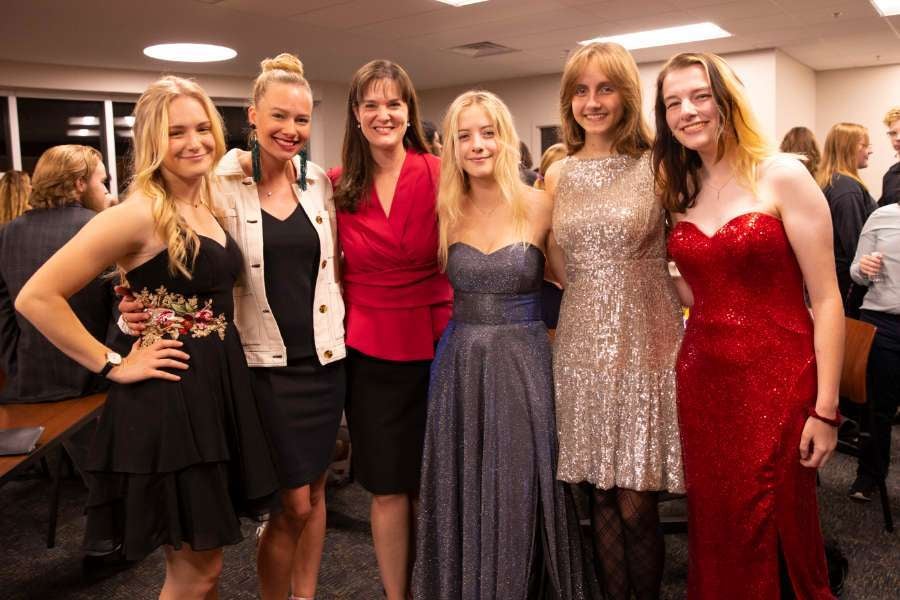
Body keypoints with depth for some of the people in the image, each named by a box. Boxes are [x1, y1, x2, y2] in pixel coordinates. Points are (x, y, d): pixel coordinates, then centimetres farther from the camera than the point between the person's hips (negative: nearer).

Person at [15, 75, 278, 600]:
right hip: (169, 395, -8)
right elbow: (37, 297, -18)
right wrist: (113, 364, -15)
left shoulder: (211, 208, 8)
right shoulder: (140, 214, -16)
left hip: (221, 385, 8)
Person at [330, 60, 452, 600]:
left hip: (434, 345, -1)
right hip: (369, 351, 1)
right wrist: (351, 316, 2)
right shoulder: (338, 186, 1)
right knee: (387, 489, 10)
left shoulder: (440, 175, -6)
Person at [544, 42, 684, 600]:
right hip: (583, 344, 3)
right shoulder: (559, 174, 8)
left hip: (644, 343, -3)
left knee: (635, 503, 1)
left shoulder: (658, 165, -2)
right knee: (601, 496, 12)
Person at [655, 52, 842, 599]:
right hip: (701, 375, 5)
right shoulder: (679, 190, 8)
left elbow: (826, 299, -9)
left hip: (777, 376, -4)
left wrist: (826, 408, -12)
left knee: (780, 527, 8)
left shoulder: (782, 175, -7)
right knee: (715, 526, 14)